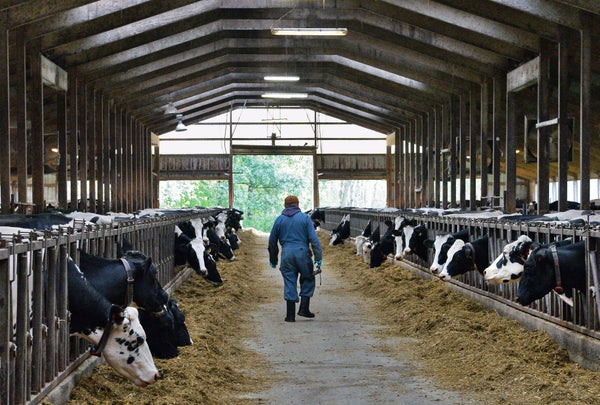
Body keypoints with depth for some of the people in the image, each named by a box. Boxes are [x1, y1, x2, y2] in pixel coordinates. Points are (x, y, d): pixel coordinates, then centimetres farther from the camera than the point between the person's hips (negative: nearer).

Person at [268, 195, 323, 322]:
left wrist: (273, 259, 24)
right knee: (308, 280, 15)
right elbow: (314, 239, -5)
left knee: (289, 283, 5)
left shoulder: (279, 219, 8)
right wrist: (318, 257, -5)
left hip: (287, 255, 2)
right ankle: (304, 308, 6)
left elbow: (272, 241, 13)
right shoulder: (305, 218, 2)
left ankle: (290, 315, 4)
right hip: (302, 253, -2)